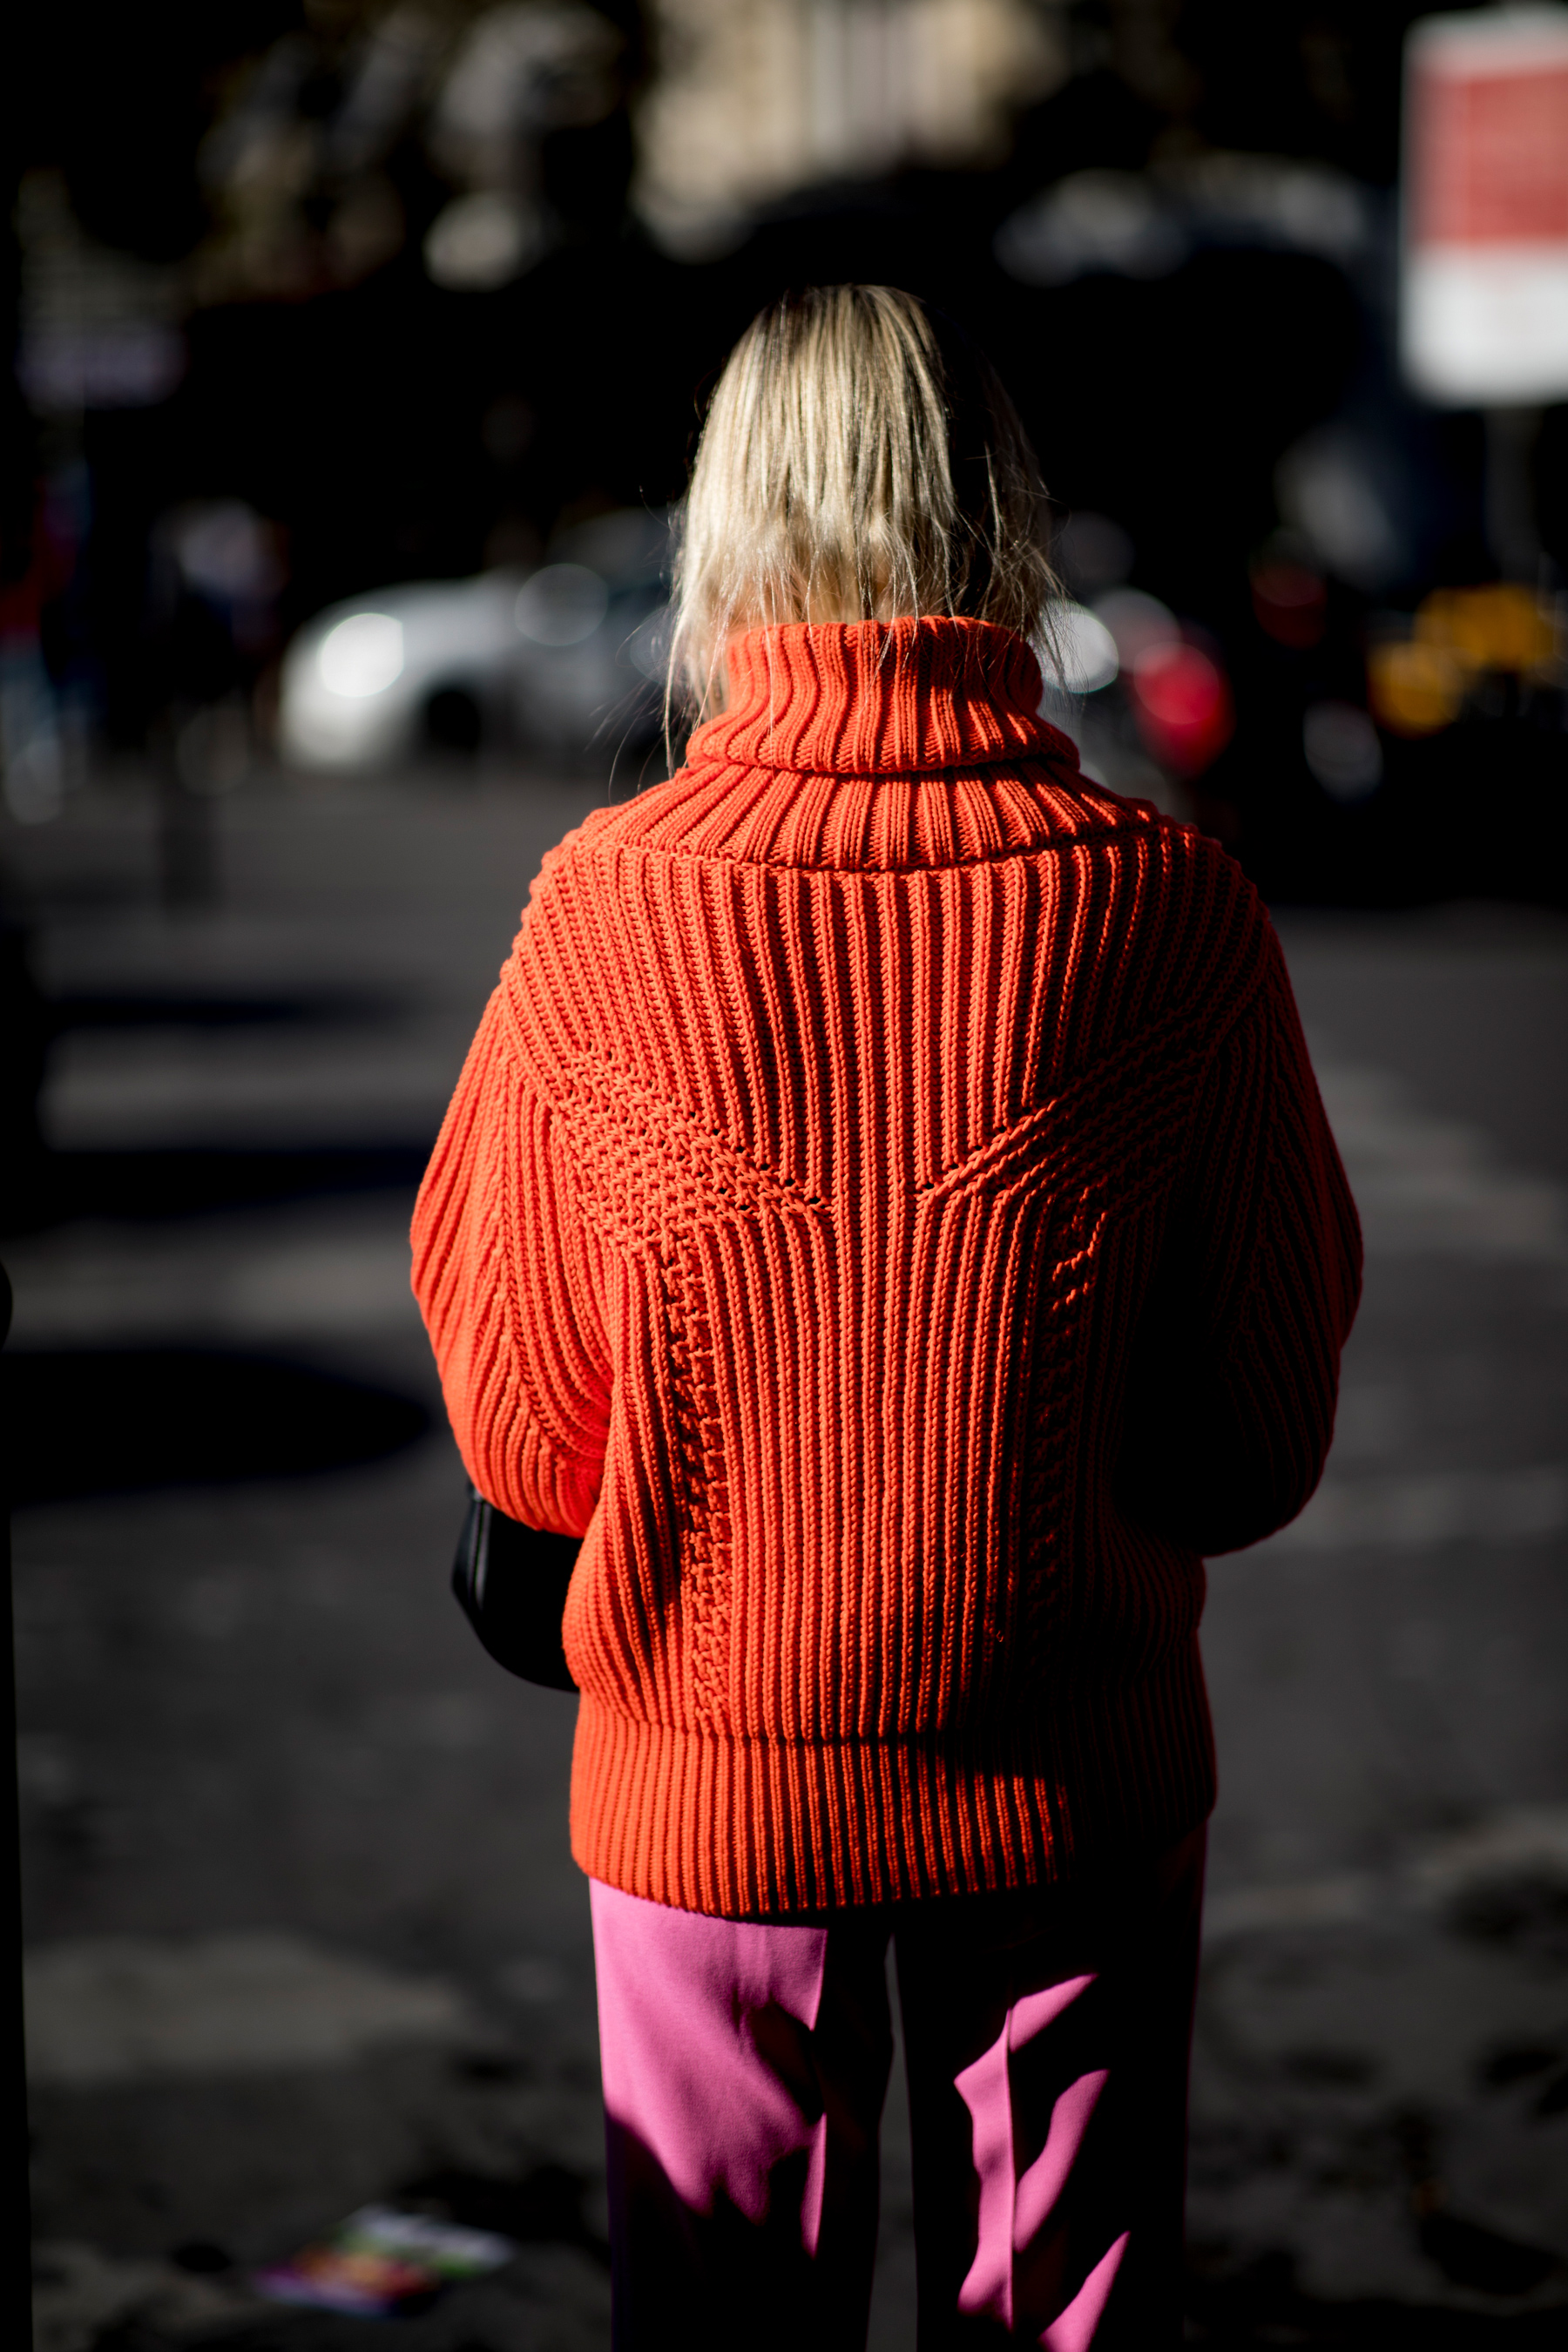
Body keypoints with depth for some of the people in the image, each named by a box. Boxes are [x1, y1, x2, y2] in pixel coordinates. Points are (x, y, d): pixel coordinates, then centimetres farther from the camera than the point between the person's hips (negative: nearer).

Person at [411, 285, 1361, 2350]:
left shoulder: (606, 903, -14)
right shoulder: (1169, 905, -13)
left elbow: (518, 1436, -4)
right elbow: (1266, 1447, -5)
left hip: (708, 1772, 0)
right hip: (1079, 1771, 0)